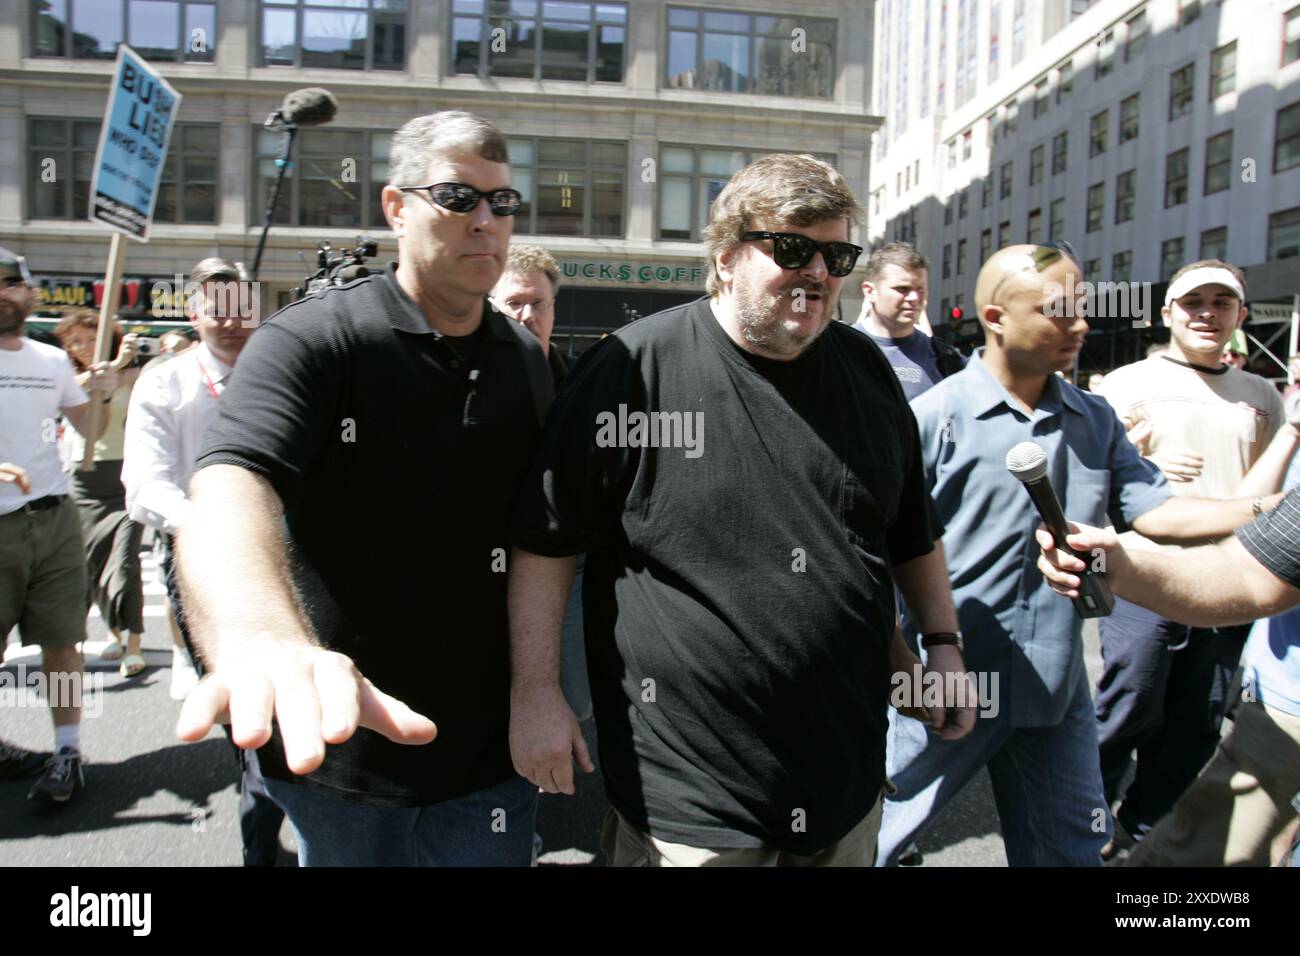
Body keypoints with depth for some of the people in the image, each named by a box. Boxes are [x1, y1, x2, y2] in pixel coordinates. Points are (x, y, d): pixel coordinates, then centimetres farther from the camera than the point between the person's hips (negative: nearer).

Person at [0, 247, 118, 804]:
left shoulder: (53, 361, 10)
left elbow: (89, 433, 16)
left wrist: (100, 396, -5)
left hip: (55, 520, 3)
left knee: (60, 639, 4)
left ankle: (68, 753, 11)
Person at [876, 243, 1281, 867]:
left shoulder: (1094, 420, 7)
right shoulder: (936, 416, -12)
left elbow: (1151, 511, 2)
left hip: (1057, 687, 6)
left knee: (1069, 847, 19)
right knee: (880, 832, 10)